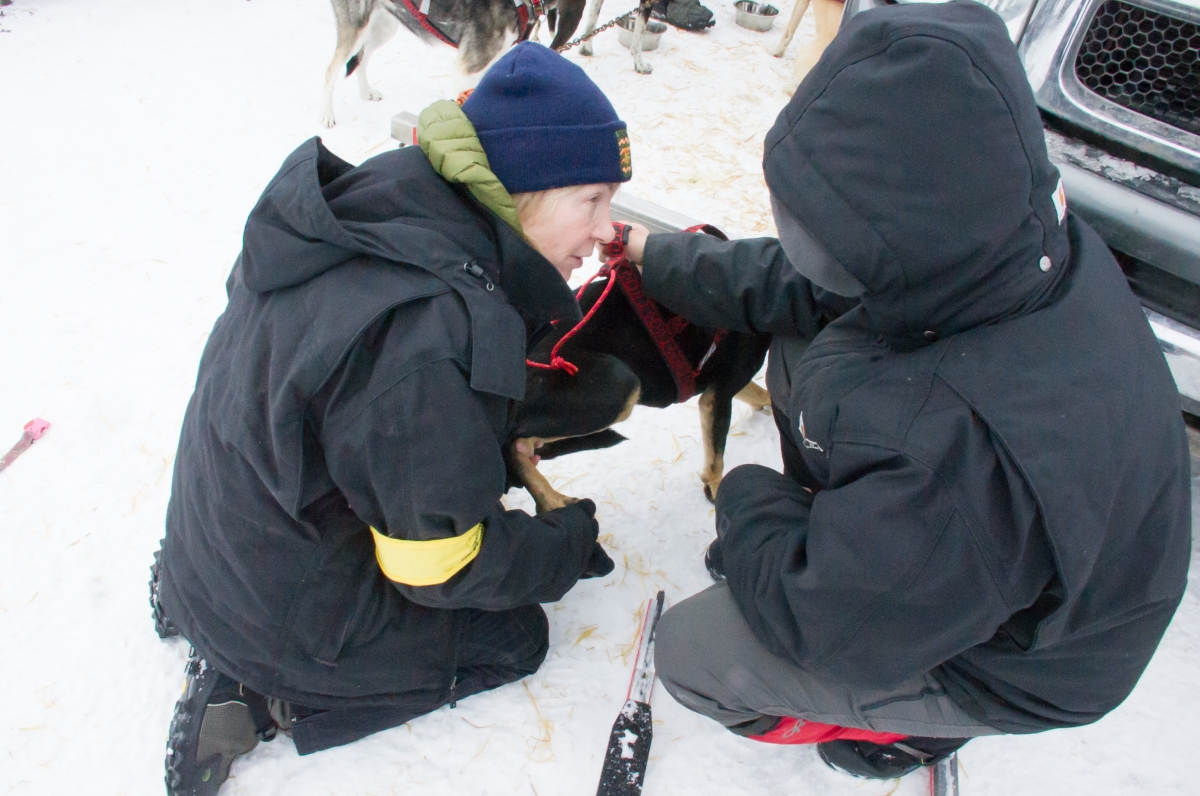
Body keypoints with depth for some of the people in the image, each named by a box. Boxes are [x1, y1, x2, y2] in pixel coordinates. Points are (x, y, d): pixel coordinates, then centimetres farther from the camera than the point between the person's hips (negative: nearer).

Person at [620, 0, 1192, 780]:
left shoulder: (968, 446, -47)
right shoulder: (1009, 248, -22)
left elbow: (820, 622, -31)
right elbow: (803, 286, -6)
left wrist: (746, 499, -13)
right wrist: (662, 259, 2)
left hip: (1001, 664, -7)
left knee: (690, 651, -5)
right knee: (799, 347, 3)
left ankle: (907, 727, 18)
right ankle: (813, 530, 21)